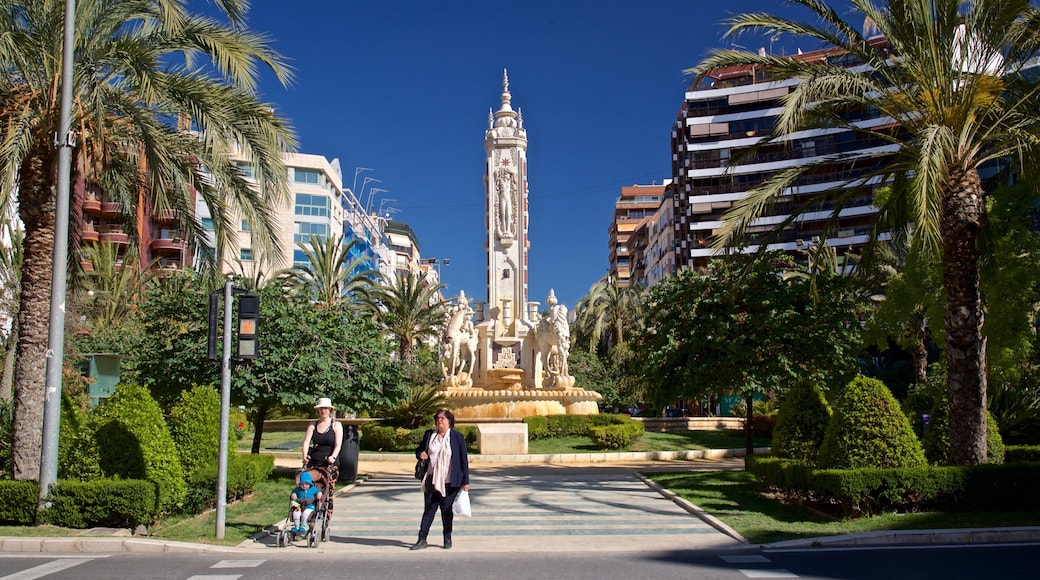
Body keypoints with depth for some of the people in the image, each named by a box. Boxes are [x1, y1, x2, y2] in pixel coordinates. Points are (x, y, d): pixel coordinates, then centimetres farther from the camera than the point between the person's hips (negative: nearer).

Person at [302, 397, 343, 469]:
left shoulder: (336, 425, 5)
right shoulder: (313, 425, 14)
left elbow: (338, 445, -5)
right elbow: (306, 442, 3)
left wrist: (333, 457, -24)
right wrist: (305, 456, -16)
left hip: (330, 464, -3)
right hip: (313, 462, 3)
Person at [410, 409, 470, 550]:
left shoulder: (458, 437, -2)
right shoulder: (429, 435, 8)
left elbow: (464, 460, -2)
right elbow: (419, 451, 19)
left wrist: (465, 481, -5)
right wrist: (420, 454, -7)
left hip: (449, 482, -2)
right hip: (431, 481, 3)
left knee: (447, 510, 6)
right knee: (428, 509, 3)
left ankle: (447, 539, 19)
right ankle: (422, 539, 7)